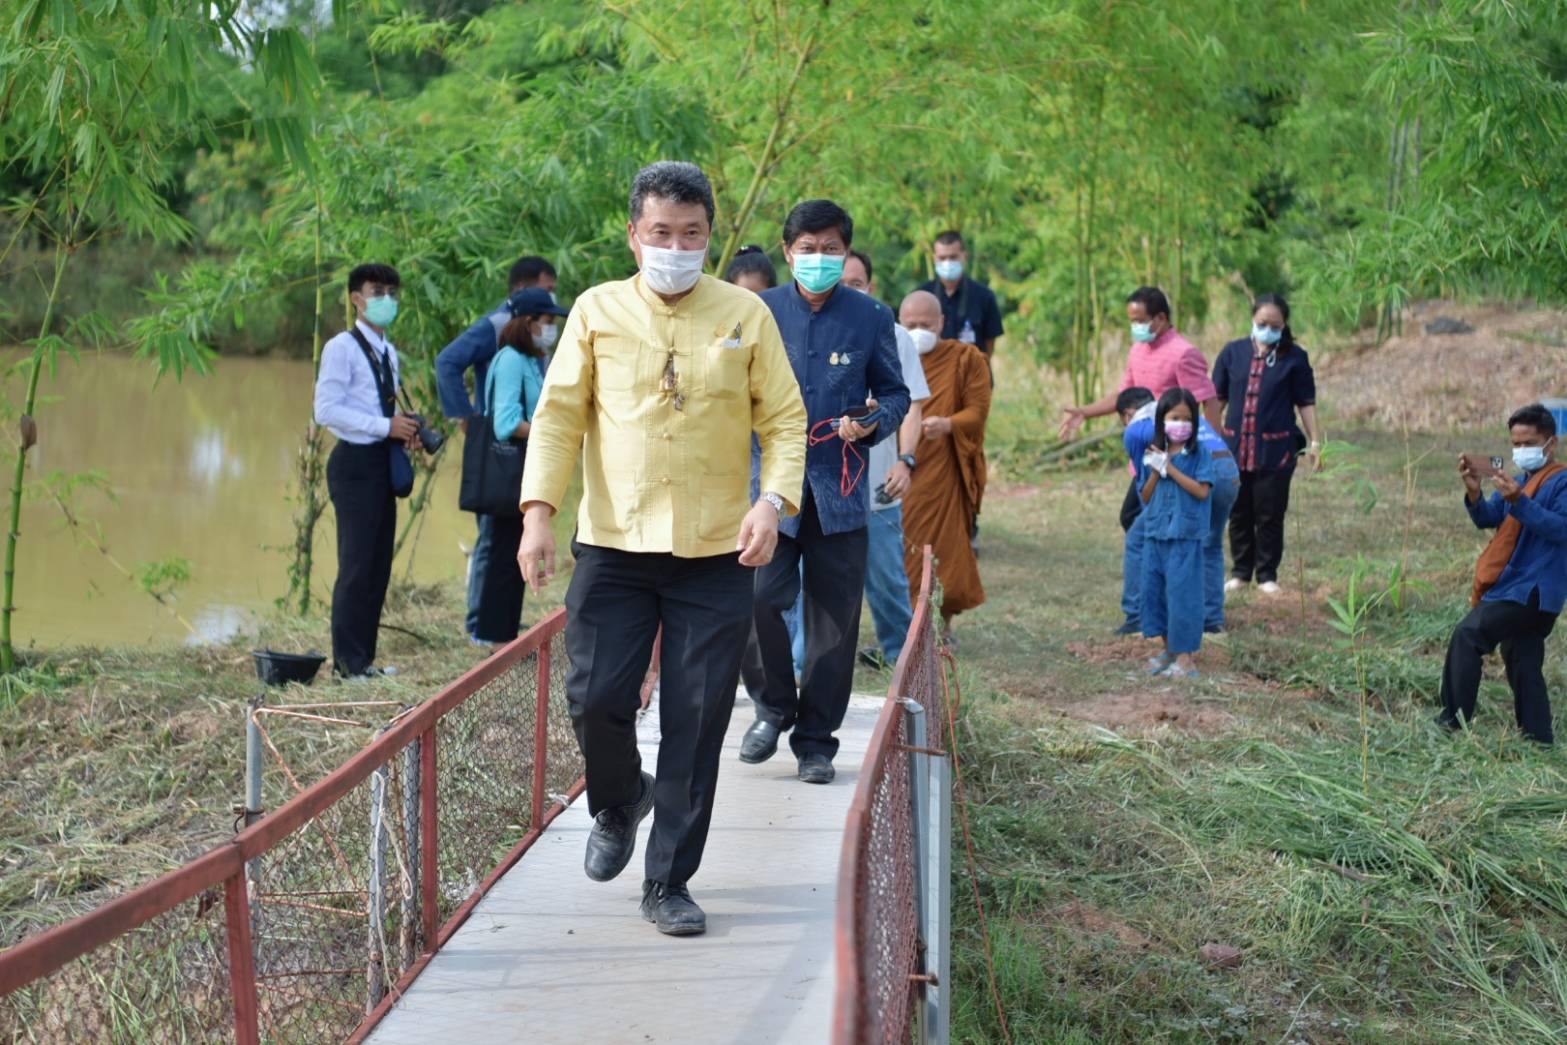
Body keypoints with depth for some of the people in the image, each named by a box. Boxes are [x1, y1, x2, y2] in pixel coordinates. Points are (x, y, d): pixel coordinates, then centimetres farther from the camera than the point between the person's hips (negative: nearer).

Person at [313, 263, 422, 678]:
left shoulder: (389, 354, 17)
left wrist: (405, 431, 3)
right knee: (357, 564, -8)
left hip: (383, 464, 8)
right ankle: (349, 660, -2)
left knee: (379, 566, 9)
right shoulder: (342, 347, -8)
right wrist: (386, 426, -19)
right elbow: (326, 410, -16)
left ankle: (364, 657, 16)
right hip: (355, 463, -8)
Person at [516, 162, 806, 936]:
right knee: (595, 699, -4)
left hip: (716, 554, 0)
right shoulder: (598, 311, 4)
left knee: (695, 726, 1)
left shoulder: (746, 315, 3)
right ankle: (620, 805, 30)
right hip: (613, 547, 0)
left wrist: (774, 501, -12)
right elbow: (559, 414, 3)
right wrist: (537, 513, -8)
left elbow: (785, 419, 5)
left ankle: (668, 884, 14)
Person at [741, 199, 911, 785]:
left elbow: (895, 393, 12)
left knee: (834, 621, 4)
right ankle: (774, 707, 10)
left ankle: (816, 739, 18)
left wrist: (872, 422, -9)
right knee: (758, 598, -16)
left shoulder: (871, 318, 4)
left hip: (839, 491, 1)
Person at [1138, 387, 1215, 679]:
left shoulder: (1199, 453, -4)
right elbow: (1146, 497, 8)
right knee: (1153, 589, 9)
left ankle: (1185, 657, 0)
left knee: (1181, 592, -6)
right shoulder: (1155, 453, 9)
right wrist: (1156, 472, -9)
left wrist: (1171, 468, -15)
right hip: (1155, 533, 5)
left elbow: (1202, 491, -13)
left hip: (1185, 535, -5)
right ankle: (1168, 648, 25)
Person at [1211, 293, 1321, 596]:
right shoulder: (1233, 352, 5)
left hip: (1276, 450, -2)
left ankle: (1267, 575, 14)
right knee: (1239, 513, 9)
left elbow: (1306, 402, 3)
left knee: (1270, 515, 2)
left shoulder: (1294, 358, 0)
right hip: (1235, 447, 2)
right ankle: (1240, 572, 22)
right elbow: (1217, 398, 10)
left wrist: (1314, 442, -2)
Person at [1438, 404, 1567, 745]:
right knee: (1524, 668, 13)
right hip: (1518, 589, 9)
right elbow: (1486, 518, 11)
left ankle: (1454, 721, -15)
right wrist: (1474, 491, -10)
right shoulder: (1518, 482, 19)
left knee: (1467, 635, -16)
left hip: (1532, 590, -9)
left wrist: (1518, 501, -31)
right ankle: (1539, 740, 19)